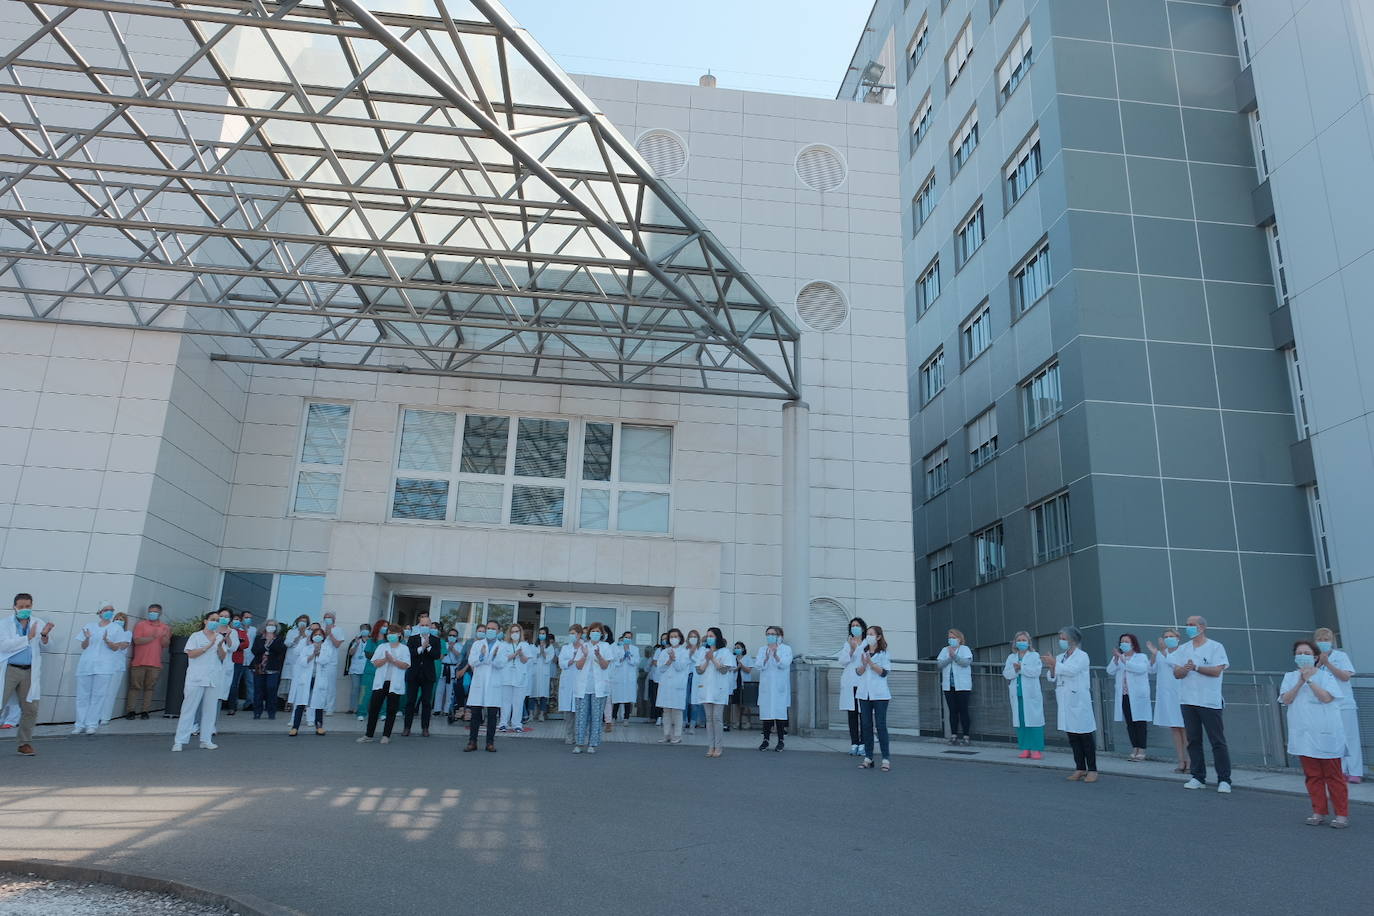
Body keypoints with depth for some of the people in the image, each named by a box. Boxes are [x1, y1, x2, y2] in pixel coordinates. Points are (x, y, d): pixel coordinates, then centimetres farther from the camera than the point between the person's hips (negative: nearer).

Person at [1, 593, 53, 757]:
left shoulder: (39, 623, 6)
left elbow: (43, 646, -1)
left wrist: (44, 635, -22)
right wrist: (28, 637, -20)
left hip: (30, 671, 3)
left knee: (31, 709, 5)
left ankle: (24, 743, 17)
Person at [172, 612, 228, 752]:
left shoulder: (220, 637, 12)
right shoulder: (196, 636, 1)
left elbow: (223, 657, 6)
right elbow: (191, 653, -10)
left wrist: (220, 646, -12)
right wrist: (209, 645, -15)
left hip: (213, 680, 4)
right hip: (196, 679, -4)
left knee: (210, 709, 5)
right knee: (189, 709, -3)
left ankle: (206, 740, 12)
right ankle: (179, 741, 0)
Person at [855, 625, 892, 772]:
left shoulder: (883, 653, -2)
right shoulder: (862, 651, 11)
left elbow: (884, 672, -8)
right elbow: (858, 672, 8)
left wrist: (871, 663, -18)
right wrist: (863, 664, -11)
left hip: (879, 693, -4)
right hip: (864, 693, 4)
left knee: (880, 726, -5)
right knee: (866, 726, 6)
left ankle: (886, 759, -1)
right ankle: (868, 758, 12)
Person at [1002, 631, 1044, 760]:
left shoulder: (1034, 656, 6)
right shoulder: (1011, 657, 16)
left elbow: (1036, 672, -10)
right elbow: (1006, 674, 5)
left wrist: (1021, 667, -13)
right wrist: (1015, 669, -13)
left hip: (1031, 694, -3)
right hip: (1016, 694, 4)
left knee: (1034, 720, -6)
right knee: (1020, 721, 3)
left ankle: (1037, 749, -1)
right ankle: (1025, 749, 9)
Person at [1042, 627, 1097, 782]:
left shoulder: (1082, 656, -4)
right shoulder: (1060, 657, 14)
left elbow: (1072, 670, -20)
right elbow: (1051, 677, 12)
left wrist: (1054, 663, -17)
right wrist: (1051, 667, -7)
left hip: (1079, 701, -6)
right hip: (1065, 701, 7)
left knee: (1085, 736, -2)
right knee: (1072, 736, 10)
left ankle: (1092, 770, 3)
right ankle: (1080, 769, 18)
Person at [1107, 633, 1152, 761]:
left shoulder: (1141, 657, 2)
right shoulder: (1117, 658, 13)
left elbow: (1141, 668, -20)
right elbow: (1110, 671, -1)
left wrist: (1123, 660, -23)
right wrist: (1116, 659, -16)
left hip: (1138, 696, -4)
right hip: (1124, 696, 4)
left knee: (1140, 722, -3)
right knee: (1129, 723, 7)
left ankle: (1141, 751, 1)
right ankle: (1134, 748, 14)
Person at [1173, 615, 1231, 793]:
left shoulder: (1215, 647, 1)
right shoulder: (1183, 649, 13)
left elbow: (1217, 671, -12)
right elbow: (1176, 673, 5)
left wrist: (1196, 667, -16)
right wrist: (1185, 669, -16)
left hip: (1210, 702, -4)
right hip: (1188, 700, 5)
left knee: (1218, 741, -3)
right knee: (1193, 740, 8)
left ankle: (1224, 780, 2)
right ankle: (1198, 777, 15)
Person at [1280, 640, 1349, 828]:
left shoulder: (1325, 675, -1)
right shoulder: (1290, 677, 8)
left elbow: (1327, 697, -16)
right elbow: (1286, 700, -6)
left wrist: (1310, 680, -18)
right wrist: (1300, 682, -14)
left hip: (1325, 734, -3)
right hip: (1303, 734, 3)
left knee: (1333, 775, 2)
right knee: (1312, 775, 8)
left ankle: (1342, 814, 10)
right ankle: (1319, 812, 15)